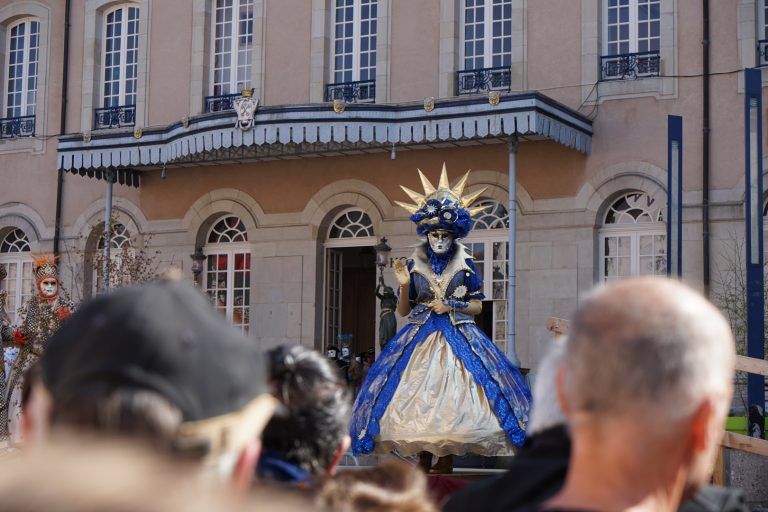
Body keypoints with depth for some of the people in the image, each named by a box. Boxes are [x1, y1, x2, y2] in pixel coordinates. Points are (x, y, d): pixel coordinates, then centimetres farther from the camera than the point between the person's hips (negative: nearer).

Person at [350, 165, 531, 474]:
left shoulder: (465, 265, 4)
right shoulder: (413, 265, 6)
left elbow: (477, 305, 6)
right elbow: (403, 311, 7)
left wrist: (451, 306, -9)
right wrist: (404, 285, -9)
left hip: (458, 338, -1)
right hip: (420, 339, 1)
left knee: (454, 394, -10)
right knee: (418, 394, -7)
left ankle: (446, 461, -3)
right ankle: (423, 460, 1)